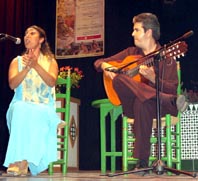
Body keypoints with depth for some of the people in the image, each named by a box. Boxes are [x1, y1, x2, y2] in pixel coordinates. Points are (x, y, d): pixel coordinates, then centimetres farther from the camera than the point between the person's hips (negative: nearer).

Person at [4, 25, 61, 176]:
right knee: (20, 110, -36)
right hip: (21, 107, 1)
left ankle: (22, 161, -35)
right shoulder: (17, 61, 16)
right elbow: (12, 84, -2)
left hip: (43, 108, 0)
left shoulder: (50, 61, 14)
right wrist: (26, 68, -17)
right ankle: (22, 162, -39)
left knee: (38, 113, -37)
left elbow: (52, 82, -7)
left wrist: (36, 65, -21)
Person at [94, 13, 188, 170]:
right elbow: (99, 62, 22)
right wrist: (105, 66, -3)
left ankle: (143, 161, -36)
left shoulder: (166, 57, 4)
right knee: (118, 79, -29)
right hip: (129, 104, 4)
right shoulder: (130, 53, 17)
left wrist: (152, 78, -21)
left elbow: (172, 90, -5)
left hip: (155, 105, -3)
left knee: (142, 103, -41)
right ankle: (171, 102, -43)